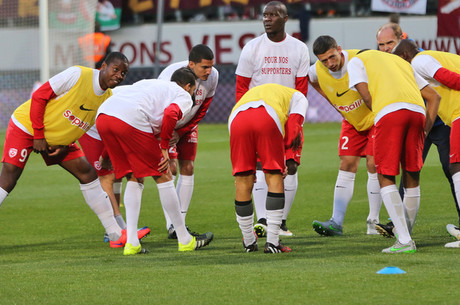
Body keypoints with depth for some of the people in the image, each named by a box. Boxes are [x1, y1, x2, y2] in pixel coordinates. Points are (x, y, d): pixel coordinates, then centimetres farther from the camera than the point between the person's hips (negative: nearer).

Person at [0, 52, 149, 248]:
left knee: (88, 174, 0)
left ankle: (116, 234, 3)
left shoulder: (108, 99, -2)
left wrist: (64, 145, -12)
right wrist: (38, 136, -20)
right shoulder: (77, 75, -23)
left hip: (59, 138, 7)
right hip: (26, 126, -7)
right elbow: (38, 97, -20)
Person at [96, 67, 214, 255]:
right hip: (131, 120, -7)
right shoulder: (184, 96, 18)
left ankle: (131, 243, 12)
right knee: (163, 177, 8)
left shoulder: (149, 83, 39)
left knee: (134, 178, 20)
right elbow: (170, 113, -6)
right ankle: (185, 240, 16)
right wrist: (165, 148, 0)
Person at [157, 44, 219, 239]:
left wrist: (181, 133, -8)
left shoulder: (212, 77, -17)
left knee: (188, 168, -2)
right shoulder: (170, 76, -34)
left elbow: (202, 110, -4)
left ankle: (181, 222, 5)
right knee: (170, 168, -16)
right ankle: (171, 226, -15)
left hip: (187, 126, 5)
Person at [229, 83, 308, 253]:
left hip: (236, 119, 4)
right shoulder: (298, 97, 34)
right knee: (274, 177, 7)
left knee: (243, 181, 11)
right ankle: (272, 242, 3)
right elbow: (293, 126, 15)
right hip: (267, 118, -4)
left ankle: (249, 242, 23)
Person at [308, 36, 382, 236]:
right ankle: (336, 222, -5)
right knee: (346, 166, -2)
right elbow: (311, 79, 12)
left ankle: (373, 222, -2)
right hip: (351, 121, 4)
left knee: (374, 166, -9)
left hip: (376, 117, -4)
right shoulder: (317, 71, -15)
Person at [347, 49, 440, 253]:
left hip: (389, 111, -5)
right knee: (412, 178, 16)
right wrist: (426, 130, 24)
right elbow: (433, 96, 31)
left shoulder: (356, 61, 22)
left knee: (386, 179, 2)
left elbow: (366, 96, 4)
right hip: (417, 110, 5)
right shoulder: (401, 62, 37)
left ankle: (404, 241, -10)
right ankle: (405, 238, 22)